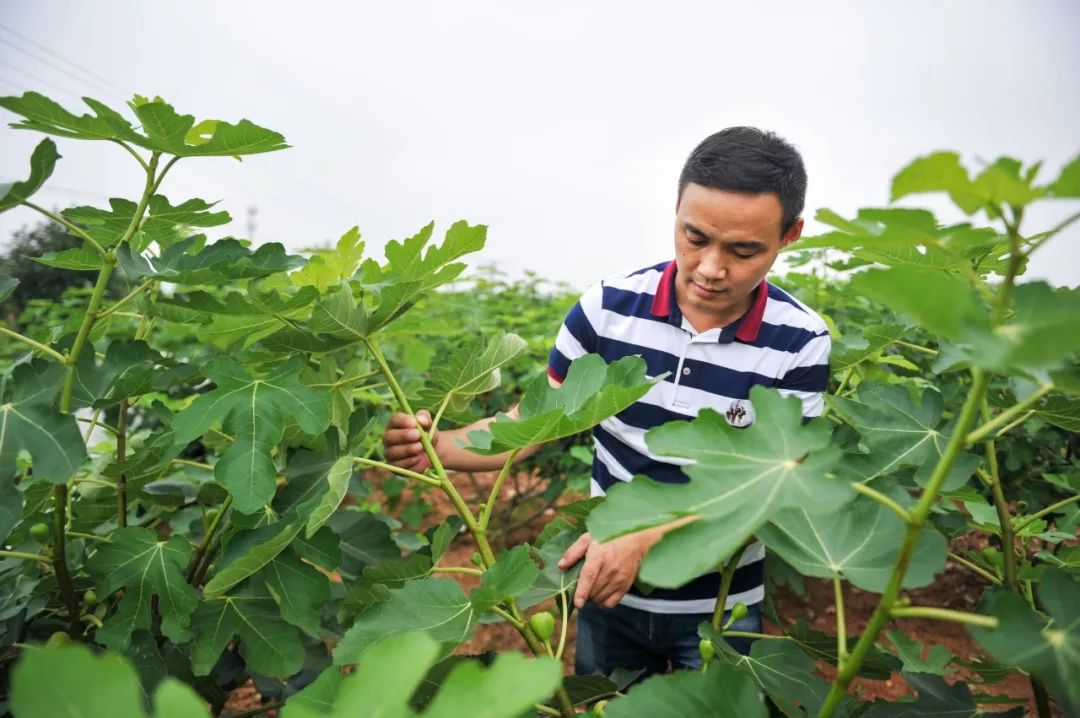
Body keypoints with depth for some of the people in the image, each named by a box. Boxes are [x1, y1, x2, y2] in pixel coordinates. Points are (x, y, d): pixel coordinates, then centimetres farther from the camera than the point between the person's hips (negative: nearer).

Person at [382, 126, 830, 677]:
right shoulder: (607, 309, -14)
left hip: (720, 605, -1)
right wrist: (436, 447, -23)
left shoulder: (800, 344, -17)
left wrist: (643, 539, -31)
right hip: (607, 590, 2)